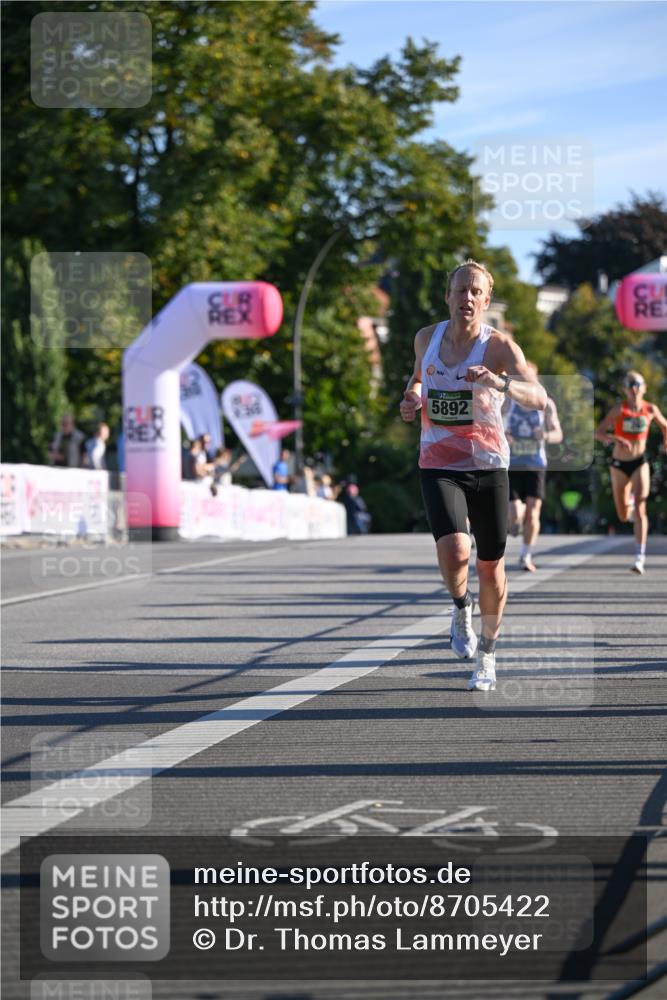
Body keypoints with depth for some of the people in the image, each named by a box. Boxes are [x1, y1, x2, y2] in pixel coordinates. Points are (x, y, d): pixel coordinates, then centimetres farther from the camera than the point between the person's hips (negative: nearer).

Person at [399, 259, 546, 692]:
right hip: (439, 467, 1)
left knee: (491, 567, 7)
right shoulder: (427, 337, 1)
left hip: (488, 466, -1)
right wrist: (411, 397, 2)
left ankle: (488, 654, 29)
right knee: (454, 551, -24)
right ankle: (461, 607, 9)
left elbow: (539, 398, -25)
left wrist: (500, 383, -44)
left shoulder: (499, 346, -11)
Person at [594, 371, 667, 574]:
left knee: (640, 509, -17)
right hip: (619, 465, 0)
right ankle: (631, 503, 50)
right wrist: (614, 438, -37)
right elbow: (598, 433, -21)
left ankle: (640, 557, -18)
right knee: (624, 516, 10)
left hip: (640, 463, 0)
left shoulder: (651, 409, -5)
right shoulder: (619, 409, -13)